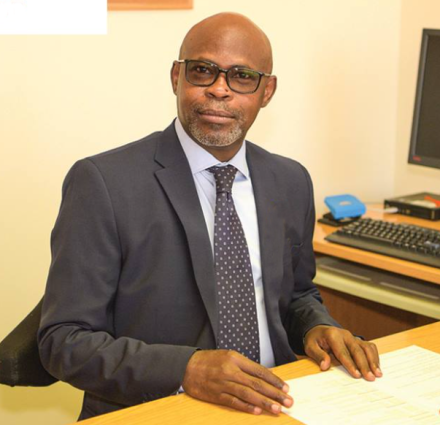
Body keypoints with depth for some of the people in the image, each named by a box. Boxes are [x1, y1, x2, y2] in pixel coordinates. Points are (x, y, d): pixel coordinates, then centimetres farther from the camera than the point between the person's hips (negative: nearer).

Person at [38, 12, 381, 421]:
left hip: (271, 404, 5)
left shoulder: (290, 183, 6)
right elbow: (64, 340, -12)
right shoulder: (102, 182, -10)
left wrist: (317, 327, -2)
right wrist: (186, 368, -25)